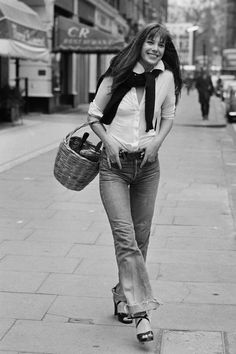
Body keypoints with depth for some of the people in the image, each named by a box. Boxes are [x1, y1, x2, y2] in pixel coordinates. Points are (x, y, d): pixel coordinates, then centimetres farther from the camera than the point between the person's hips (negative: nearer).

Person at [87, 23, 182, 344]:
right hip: (115, 165, -3)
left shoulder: (166, 77, 0)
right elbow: (94, 115, 5)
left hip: (148, 164, 3)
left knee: (141, 236, 10)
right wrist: (109, 142, -10)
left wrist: (157, 141, -4)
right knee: (125, 236, -12)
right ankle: (141, 310, -11)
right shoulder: (116, 77, -6)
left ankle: (124, 296, 30)